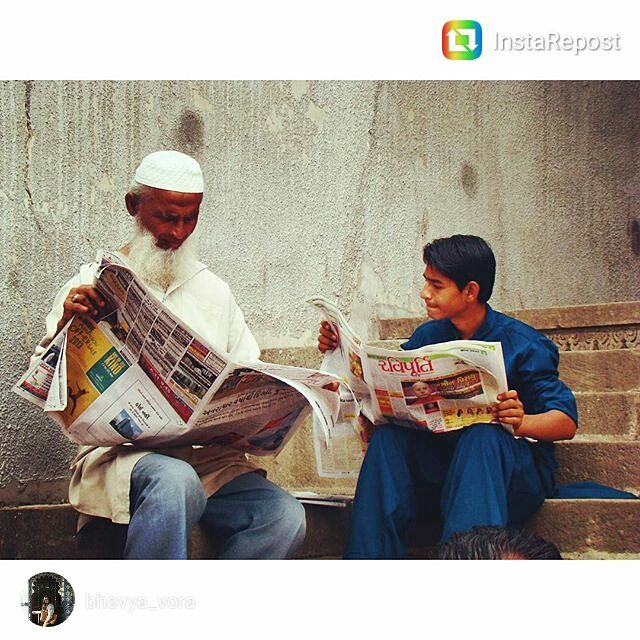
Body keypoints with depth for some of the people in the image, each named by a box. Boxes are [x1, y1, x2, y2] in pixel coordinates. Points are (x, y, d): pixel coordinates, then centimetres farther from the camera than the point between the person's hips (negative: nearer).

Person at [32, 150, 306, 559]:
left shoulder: (213, 291, 20)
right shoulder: (93, 286, 7)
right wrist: (66, 326, -21)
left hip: (210, 454, 4)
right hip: (121, 447, -4)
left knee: (284, 517, -23)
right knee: (175, 482, -38)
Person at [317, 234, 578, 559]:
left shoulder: (522, 344, -7)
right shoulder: (428, 336, 7)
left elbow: (567, 422, -11)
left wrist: (521, 422, -32)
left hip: (512, 466, -4)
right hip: (439, 463, 4)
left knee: (482, 437, -36)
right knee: (388, 435, -24)